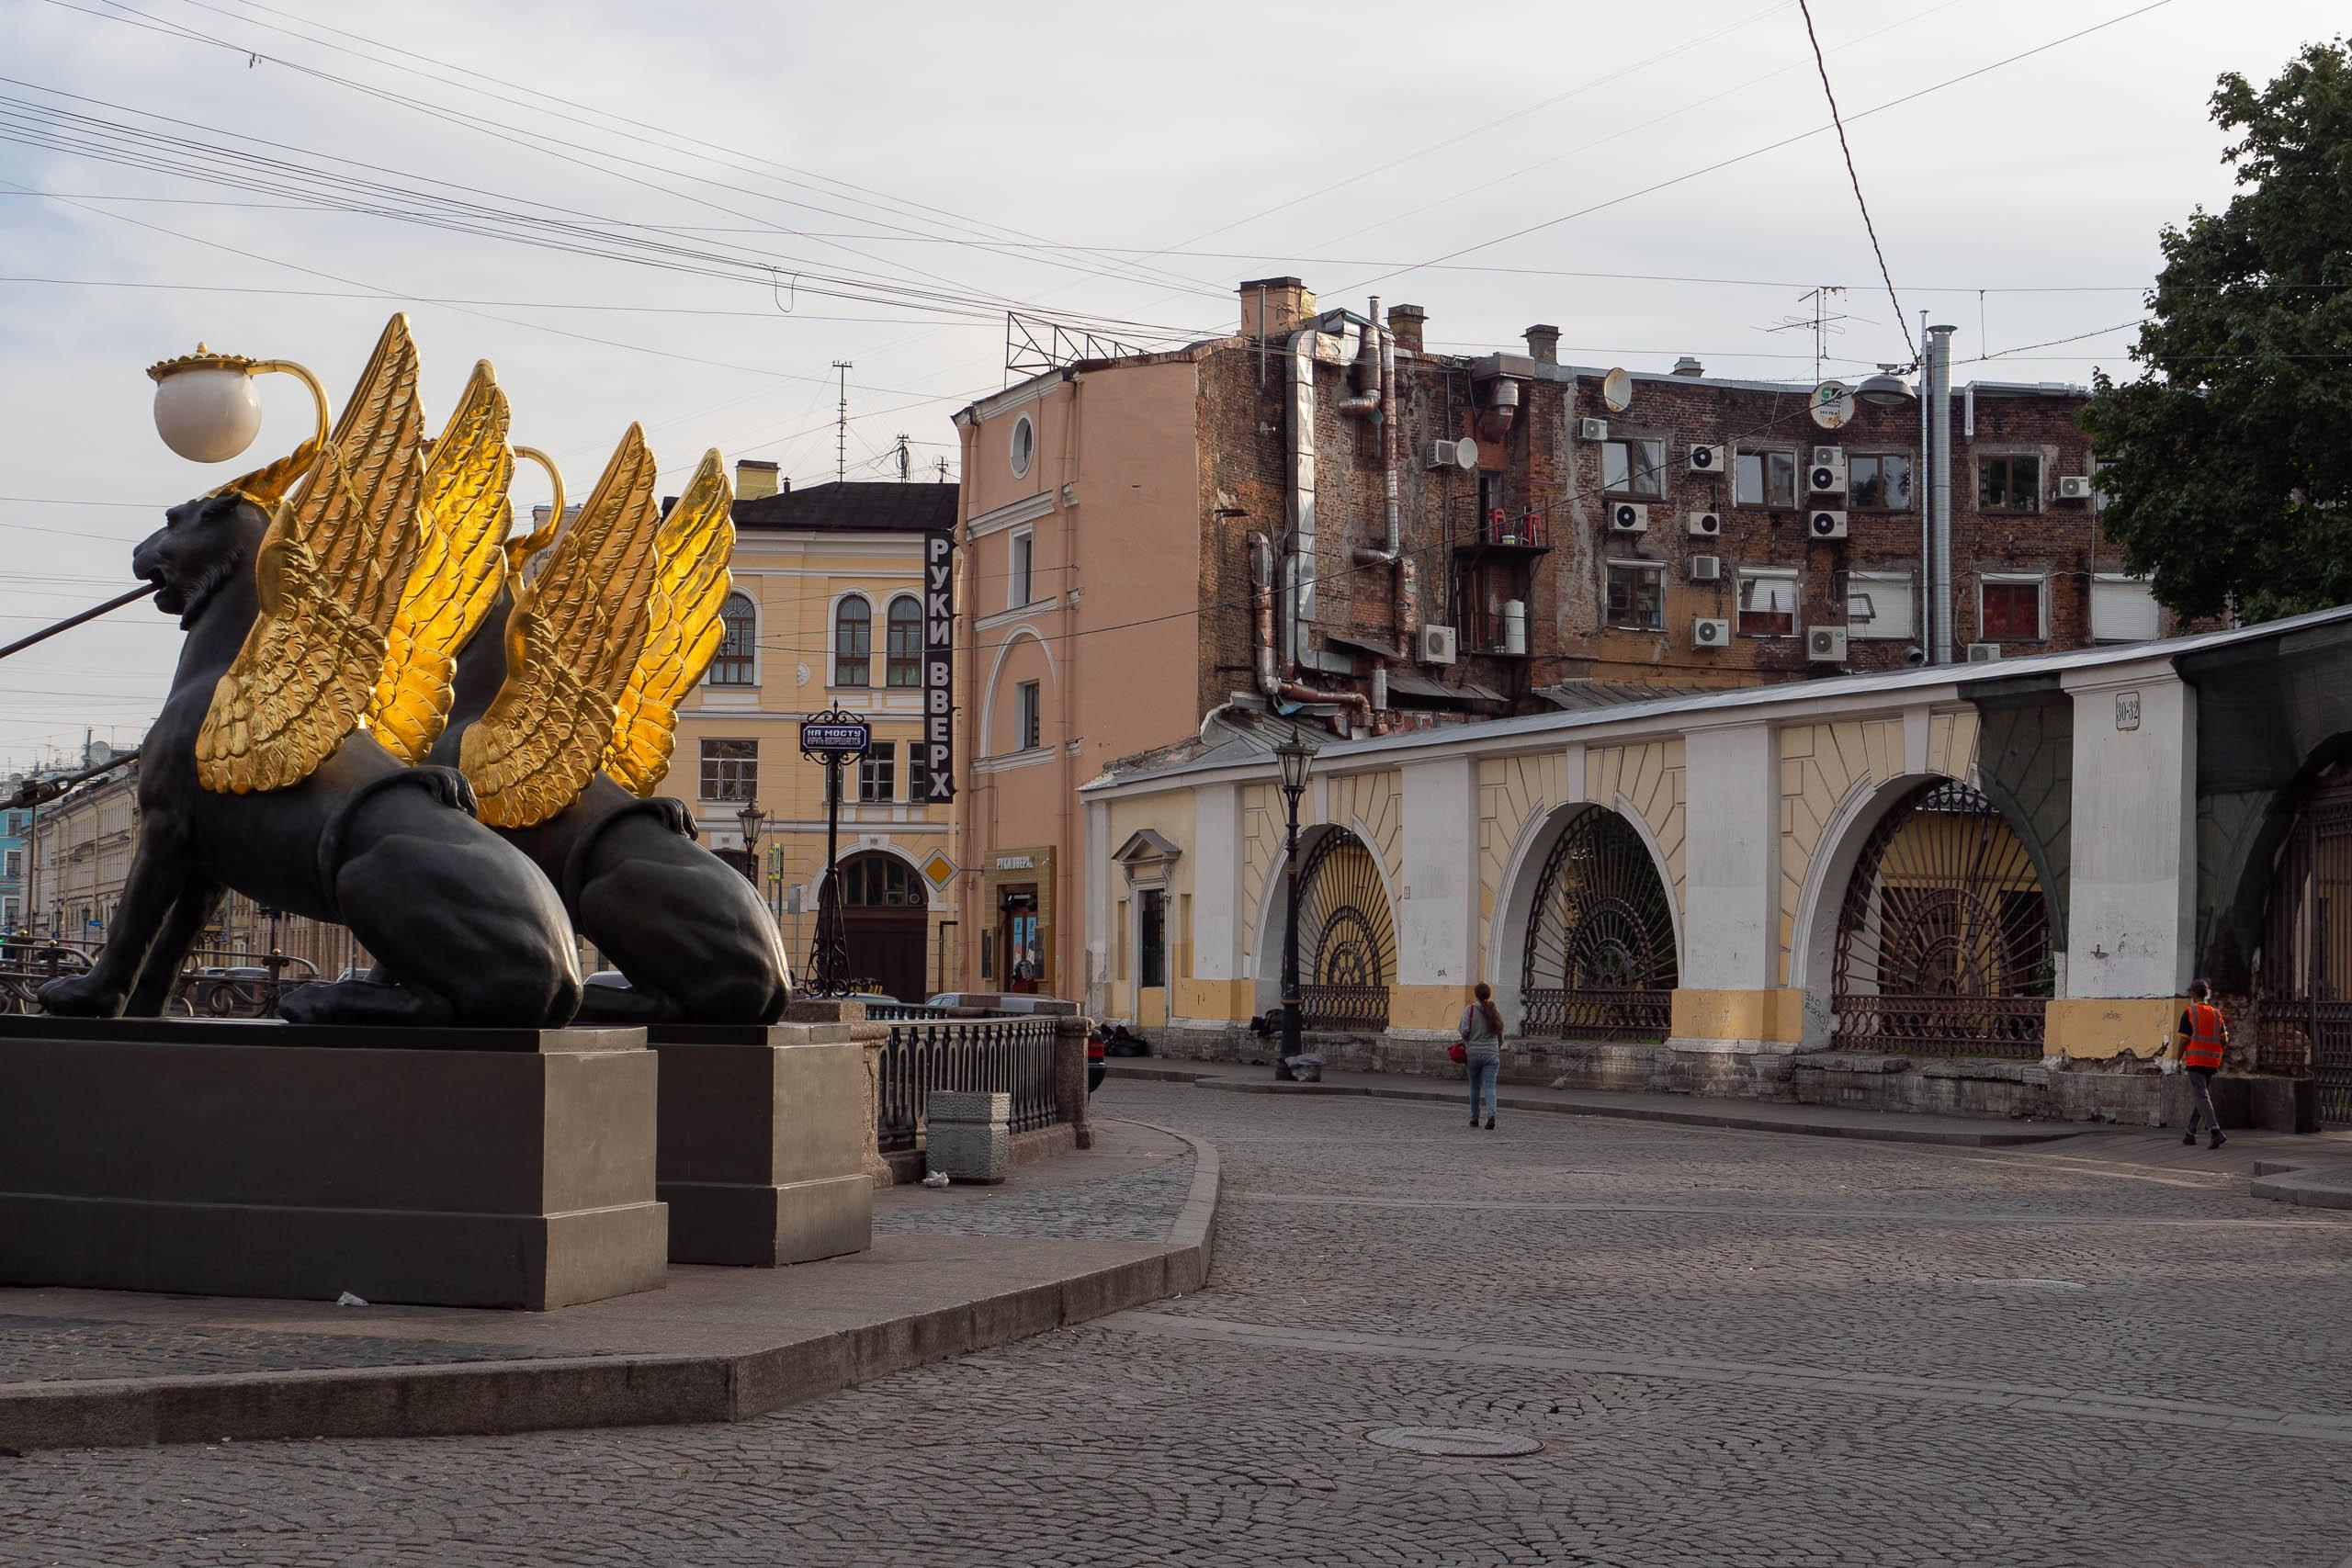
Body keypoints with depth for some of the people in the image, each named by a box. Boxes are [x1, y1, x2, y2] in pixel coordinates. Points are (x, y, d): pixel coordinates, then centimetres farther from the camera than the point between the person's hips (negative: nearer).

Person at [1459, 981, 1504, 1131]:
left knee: (1475, 1086, 14)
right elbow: (1500, 1035, 9)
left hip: (1473, 1052, -1)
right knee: (1489, 1086, -4)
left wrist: (1467, 1042, 10)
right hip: (1491, 1053, 1)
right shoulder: (1496, 1011, 4)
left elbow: (1464, 1030, -11)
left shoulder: (1469, 1010, -4)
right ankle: (1491, 1114, -25)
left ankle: (1474, 1118, 21)